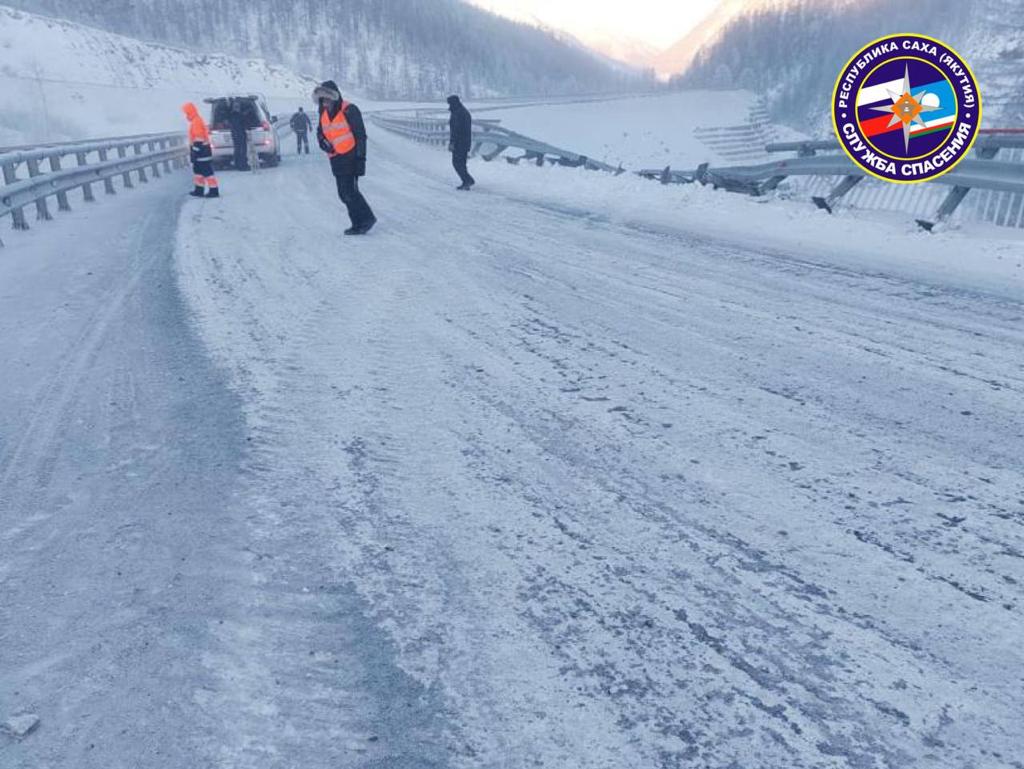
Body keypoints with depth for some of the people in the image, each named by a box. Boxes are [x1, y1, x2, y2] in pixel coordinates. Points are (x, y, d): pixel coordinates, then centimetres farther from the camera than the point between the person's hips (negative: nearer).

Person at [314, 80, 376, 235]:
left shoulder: (349, 111, -13)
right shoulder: (324, 113, 9)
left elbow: (360, 136, -13)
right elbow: (320, 131, 22)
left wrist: (360, 158, -17)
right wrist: (322, 141, -1)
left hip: (350, 157, -8)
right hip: (336, 159, 8)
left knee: (349, 192, -14)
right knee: (344, 194, 7)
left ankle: (367, 218, 1)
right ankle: (358, 224, 14)